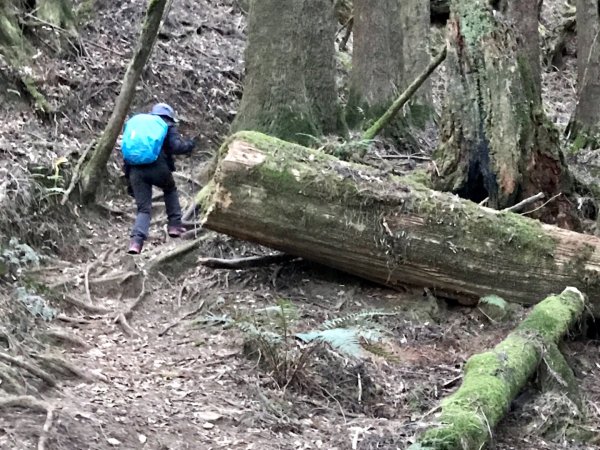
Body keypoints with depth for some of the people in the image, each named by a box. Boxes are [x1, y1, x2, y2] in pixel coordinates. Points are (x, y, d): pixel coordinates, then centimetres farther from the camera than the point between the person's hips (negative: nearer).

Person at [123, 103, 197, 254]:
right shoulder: (167, 126, 14)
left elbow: (126, 150, 24)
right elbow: (177, 147, -4)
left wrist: (129, 180, 25)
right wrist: (191, 144, 18)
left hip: (135, 170, 3)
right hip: (157, 167, -3)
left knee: (143, 209, 7)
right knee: (170, 190, 29)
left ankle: (136, 241, -14)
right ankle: (174, 225, 23)